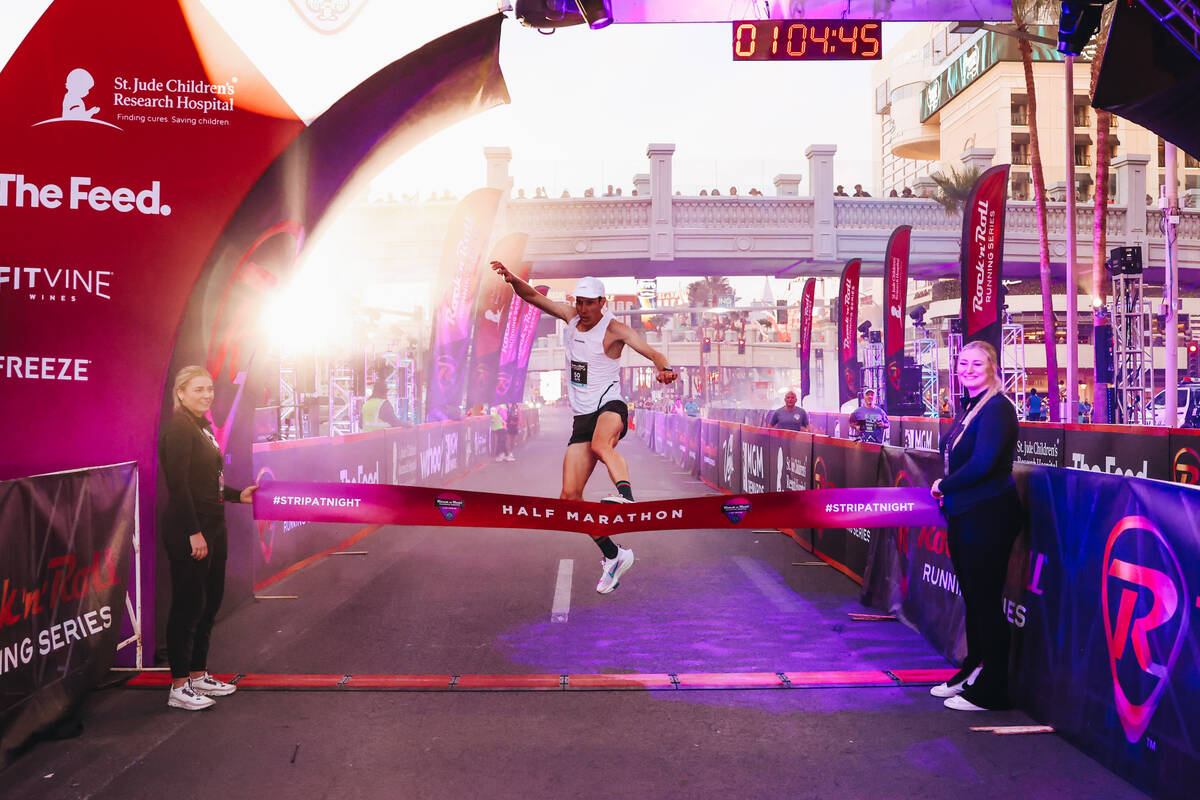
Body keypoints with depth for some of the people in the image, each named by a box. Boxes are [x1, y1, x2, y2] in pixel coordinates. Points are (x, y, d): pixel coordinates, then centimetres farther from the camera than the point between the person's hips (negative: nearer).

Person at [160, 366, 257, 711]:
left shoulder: (202, 426, 15)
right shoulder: (179, 426, -13)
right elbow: (178, 483, -20)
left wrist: (238, 495, 20)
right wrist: (193, 532, -22)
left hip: (211, 527, 10)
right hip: (188, 530, -10)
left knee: (209, 603, 16)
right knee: (188, 605, -2)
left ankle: (198, 675, 28)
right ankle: (179, 687, 8)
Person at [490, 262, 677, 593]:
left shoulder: (614, 329, -7)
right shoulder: (571, 316, 10)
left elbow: (652, 353, -19)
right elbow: (534, 297, 12)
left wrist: (664, 368, -41)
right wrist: (513, 280, -8)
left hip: (610, 407, -5)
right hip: (582, 416, 5)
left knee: (601, 444, -43)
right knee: (570, 497, -1)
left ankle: (626, 494, -61)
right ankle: (613, 556, 11)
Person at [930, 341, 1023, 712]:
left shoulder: (997, 408, -15)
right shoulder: (968, 408, 13)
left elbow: (982, 463, -24)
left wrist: (944, 486, -10)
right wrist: (946, 492, 1)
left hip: (988, 517, -9)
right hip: (963, 515, 9)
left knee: (986, 600, -1)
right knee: (972, 597, 18)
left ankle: (991, 691, 10)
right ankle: (973, 670, 32)